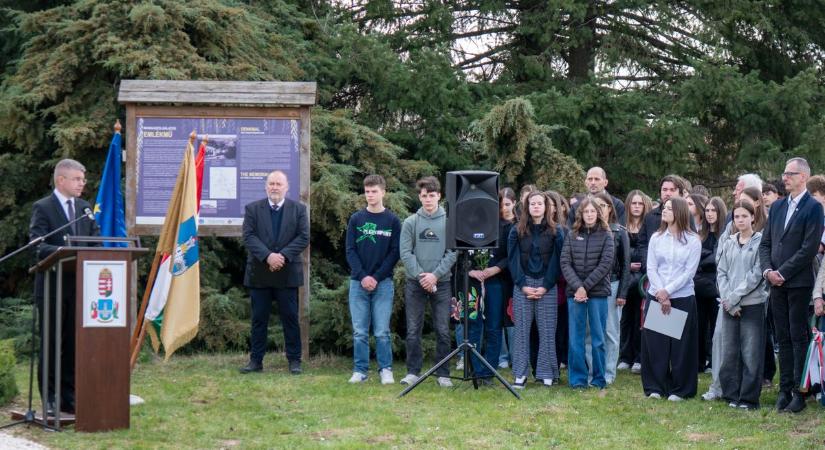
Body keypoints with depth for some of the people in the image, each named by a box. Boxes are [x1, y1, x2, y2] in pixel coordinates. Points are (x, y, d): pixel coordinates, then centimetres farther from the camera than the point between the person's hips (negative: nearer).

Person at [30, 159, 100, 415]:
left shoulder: (85, 208, 14)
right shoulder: (42, 208, -5)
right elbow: (37, 245, -15)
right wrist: (61, 251, -33)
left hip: (80, 285, 5)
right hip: (53, 286, -5)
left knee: (74, 343, 7)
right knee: (50, 343, 0)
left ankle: (69, 397, 14)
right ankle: (50, 398, 6)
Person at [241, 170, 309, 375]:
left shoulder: (298, 209, 5)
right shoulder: (253, 209, 5)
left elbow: (303, 237, -3)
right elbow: (249, 237, -5)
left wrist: (283, 255, -16)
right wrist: (267, 256, -19)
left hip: (288, 273, -1)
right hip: (259, 274, 1)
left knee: (290, 318, 2)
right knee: (259, 318, 5)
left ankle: (294, 360, 9)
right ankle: (256, 360, 10)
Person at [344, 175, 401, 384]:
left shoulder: (393, 221, 3)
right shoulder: (356, 219, 7)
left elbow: (395, 252, -1)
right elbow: (350, 251, 3)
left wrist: (376, 277, -10)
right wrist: (363, 276, -10)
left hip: (383, 283, -2)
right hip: (358, 282, 2)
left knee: (382, 331, -2)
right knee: (359, 331, 3)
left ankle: (385, 370, 6)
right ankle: (360, 371, 8)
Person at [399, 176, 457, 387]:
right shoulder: (410, 222, 3)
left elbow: (453, 253, -3)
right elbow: (405, 253, -2)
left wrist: (436, 275, -13)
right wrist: (420, 276, -12)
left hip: (441, 282, 0)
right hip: (415, 283, 0)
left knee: (443, 330, 1)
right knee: (413, 330, 3)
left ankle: (443, 374, 7)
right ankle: (413, 371, 9)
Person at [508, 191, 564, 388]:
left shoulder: (556, 232, 4)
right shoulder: (517, 231, 6)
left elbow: (556, 261, 0)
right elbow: (513, 260, 3)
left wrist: (545, 286, -9)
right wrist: (523, 285, -8)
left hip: (547, 287, -1)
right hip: (522, 285, 1)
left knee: (547, 331, 0)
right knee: (522, 330, 0)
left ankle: (547, 373, 5)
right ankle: (520, 374, 3)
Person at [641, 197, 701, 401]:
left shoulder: (693, 240, -2)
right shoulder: (656, 238, 6)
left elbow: (689, 272, -7)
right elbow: (651, 268, 1)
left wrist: (667, 291, -14)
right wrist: (661, 296, -10)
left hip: (683, 299, -3)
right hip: (656, 297, 3)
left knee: (681, 345, 1)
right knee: (655, 344, 4)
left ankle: (679, 389, 9)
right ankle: (655, 386, 13)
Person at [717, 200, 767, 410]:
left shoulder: (760, 242, -3)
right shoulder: (729, 243, 11)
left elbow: (757, 274, -9)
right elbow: (721, 273, 8)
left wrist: (735, 297, -11)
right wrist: (727, 300, -5)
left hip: (752, 304, -4)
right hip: (729, 306, 4)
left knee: (751, 353, -3)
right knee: (729, 352, 5)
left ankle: (749, 398, 2)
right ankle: (732, 395, 13)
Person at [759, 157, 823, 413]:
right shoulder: (777, 207, 14)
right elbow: (765, 243, 14)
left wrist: (783, 272, -14)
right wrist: (768, 270, -3)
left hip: (798, 283, -6)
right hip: (777, 284, 6)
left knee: (799, 337, -3)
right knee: (783, 338, 8)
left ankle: (799, 392, 0)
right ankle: (785, 389, 13)